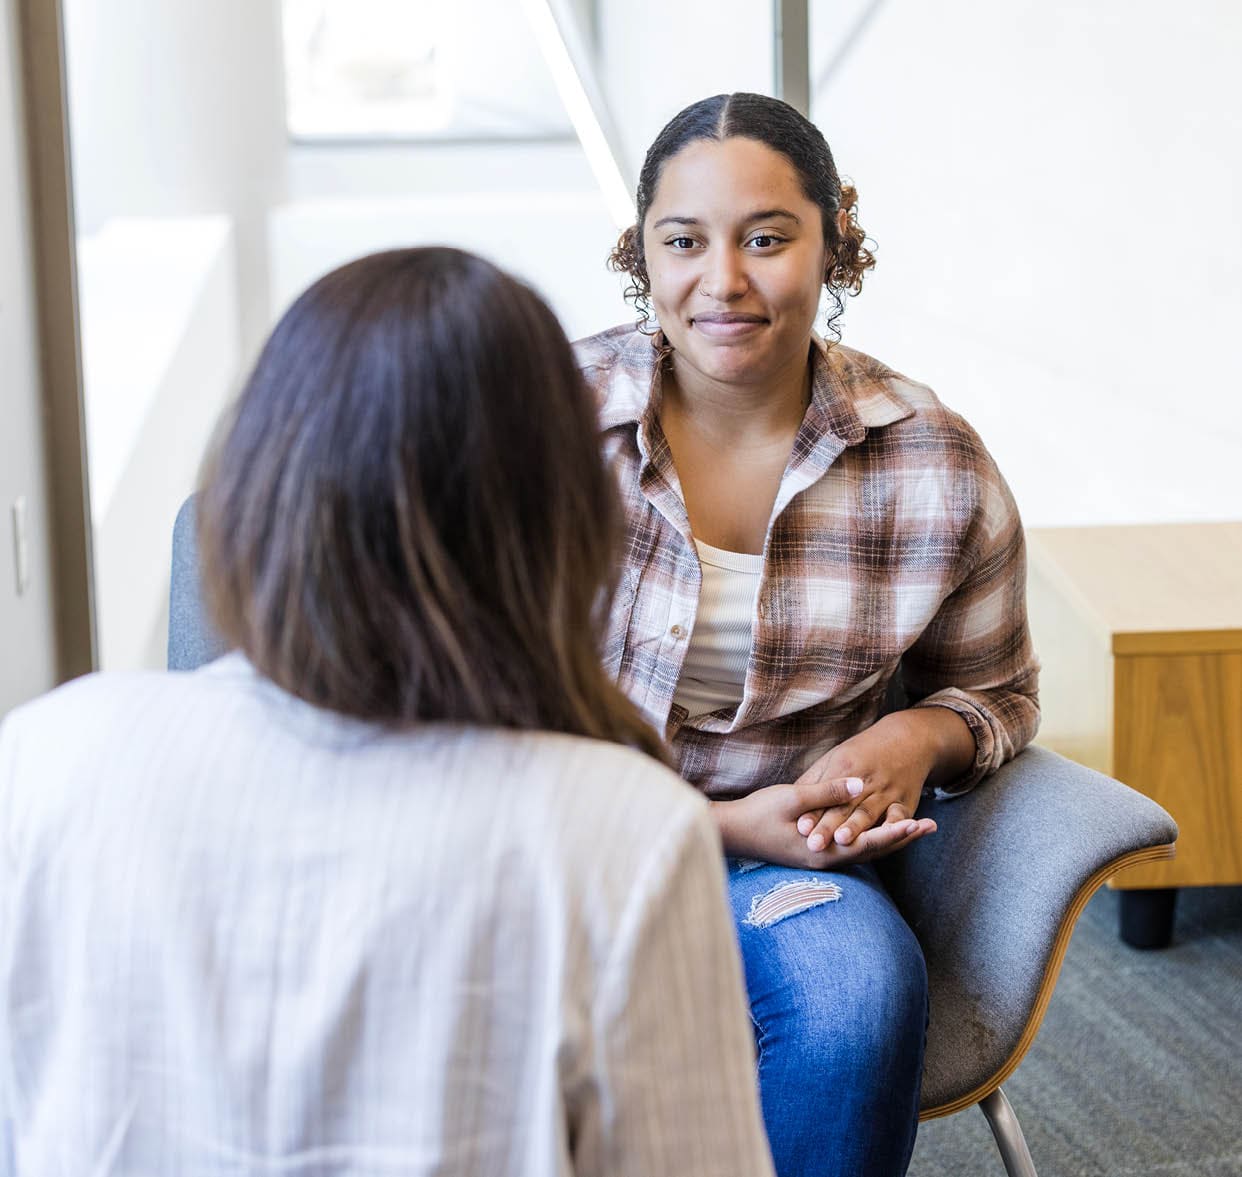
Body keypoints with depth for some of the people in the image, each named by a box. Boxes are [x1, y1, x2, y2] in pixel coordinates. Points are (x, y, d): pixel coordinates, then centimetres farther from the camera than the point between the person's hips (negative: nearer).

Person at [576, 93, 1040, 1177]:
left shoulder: (937, 465, -2)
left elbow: (996, 693, 15)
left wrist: (919, 736, -11)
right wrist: (721, 823, -14)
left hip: (785, 858, 2)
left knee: (860, 985, -32)